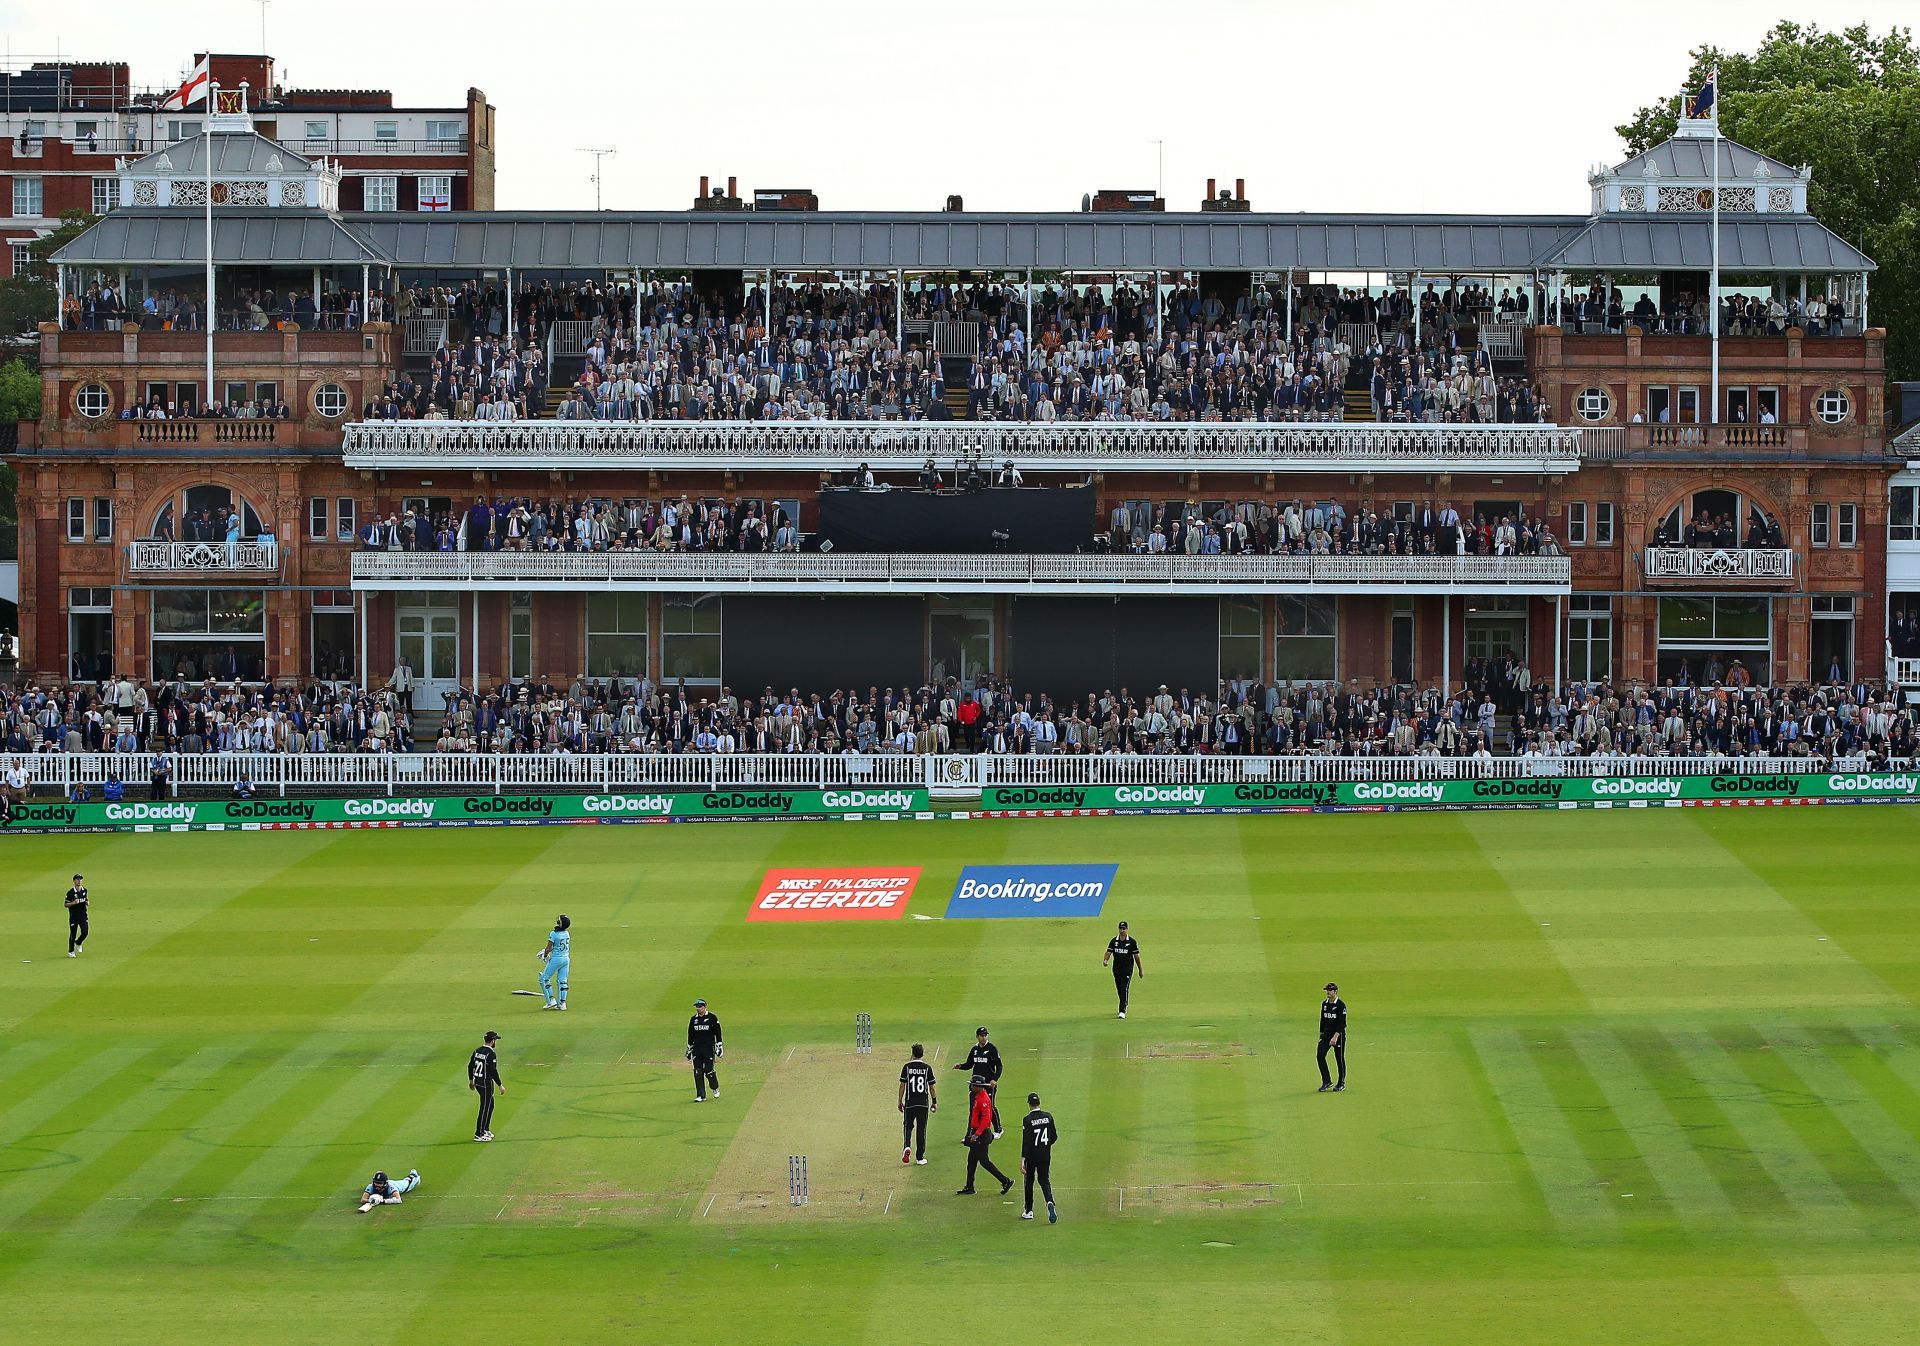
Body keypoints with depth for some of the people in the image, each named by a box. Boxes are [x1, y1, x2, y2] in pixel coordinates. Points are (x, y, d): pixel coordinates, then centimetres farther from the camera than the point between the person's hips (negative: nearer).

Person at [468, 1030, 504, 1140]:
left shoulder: (477, 1051, 6)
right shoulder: (490, 1054, -19)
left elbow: (470, 1066, 13)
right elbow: (493, 1071, -22)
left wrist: (471, 1080, 25)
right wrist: (500, 1085, -15)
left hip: (477, 1081, 9)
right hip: (486, 1083, -9)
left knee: (490, 1104, 21)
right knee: (485, 1108, -1)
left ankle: (486, 1130, 28)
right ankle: (479, 1134, 2)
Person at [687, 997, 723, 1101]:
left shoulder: (712, 1018, -1)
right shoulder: (693, 1019, 12)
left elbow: (718, 1033, 0)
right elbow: (690, 1036, 18)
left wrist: (719, 1046, -6)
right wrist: (689, 1049, 17)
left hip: (709, 1048, -4)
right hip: (696, 1049, 4)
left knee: (709, 1071, -8)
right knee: (698, 1073, -1)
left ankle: (715, 1089, 20)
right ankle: (701, 1095, 3)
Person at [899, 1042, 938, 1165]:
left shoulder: (907, 1067, -4)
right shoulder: (927, 1068, -2)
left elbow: (902, 1085, -3)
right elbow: (931, 1086, 1)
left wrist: (900, 1101, 6)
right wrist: (934, 1102, 11)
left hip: (910, 1103, 0)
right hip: (923, 1103, 0)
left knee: (908, 1126, 14)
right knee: (921, 1128, 7)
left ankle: (907, 1146, -14)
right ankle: (920, 1157, 9)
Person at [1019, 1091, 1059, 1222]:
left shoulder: (1028, 1120, -13)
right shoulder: (1048, 1117, -1)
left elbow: (1026, 1142, -18)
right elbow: (1054, 1136, 6)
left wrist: (1022, 1161, -19)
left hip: (1031, 1156, -3)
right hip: (1045, 1155, 3)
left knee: (1029, 1181, 13)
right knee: (1044, 1180, 8)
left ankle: (1029, 1211, 18)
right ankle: (1050, 1202, -21)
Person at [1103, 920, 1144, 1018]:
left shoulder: (1132, 942, -3)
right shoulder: (1114, 941, 5)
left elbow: (1136, 956, 2)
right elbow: (1109, 952, -1)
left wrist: (1140, 970, 6)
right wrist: (1105, 960, -23)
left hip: (1127, 969, -4)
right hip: (1116, 969, 4)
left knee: (1124, 989, -14)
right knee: (1119, 990, 13)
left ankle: (1122, 1011, -17)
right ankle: (1124, 1007, 34)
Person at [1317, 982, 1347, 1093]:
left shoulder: (1341, 1005, -11)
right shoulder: (1324, 1004, 9)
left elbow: (1342, 1023, -16)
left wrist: (1335, 1036, -23)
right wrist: (1321, 1034, 15)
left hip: (1338, 1034, -6)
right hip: (1326, 1033, 6)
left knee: (1339, 1059, 2)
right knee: (1320, 1055, -6)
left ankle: (1341, 1083, 14)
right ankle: (1327, 1082, 2)